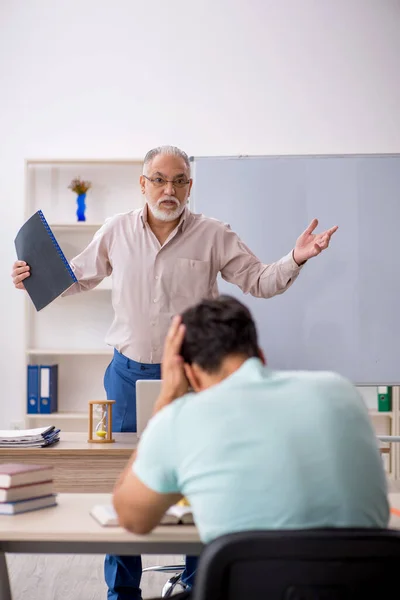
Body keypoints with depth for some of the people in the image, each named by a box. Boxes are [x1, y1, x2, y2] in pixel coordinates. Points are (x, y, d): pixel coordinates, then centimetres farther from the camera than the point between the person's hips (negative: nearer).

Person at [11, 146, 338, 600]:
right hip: (128, 374, 2)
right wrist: (36, 277, 0)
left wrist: (295, 260, -17)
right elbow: (79, 275, 15)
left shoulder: (213, 235, -3)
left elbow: (258, 281, 0)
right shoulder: (116, 231, 2)